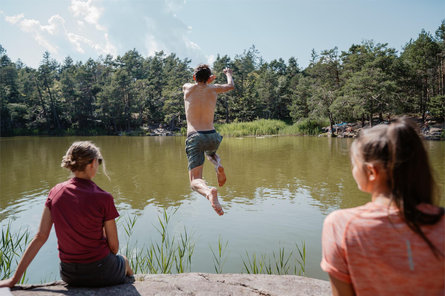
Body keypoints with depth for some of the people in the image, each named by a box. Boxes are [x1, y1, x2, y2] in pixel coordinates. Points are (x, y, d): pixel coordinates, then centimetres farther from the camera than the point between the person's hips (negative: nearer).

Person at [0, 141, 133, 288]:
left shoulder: (55, 192, -7)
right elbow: (114, 247, -13)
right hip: (100, 272, -4)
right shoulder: (103, 198, -21)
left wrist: (14, 279, 1)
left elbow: (40, 238, -7)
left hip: (68, 274, 5)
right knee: (123, 260, 32)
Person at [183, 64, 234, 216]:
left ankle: (209, 192, -42)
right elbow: (231, 86, 32)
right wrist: (228, 73, 51)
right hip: (212, 136, 2)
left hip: (194, 137, -2)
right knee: (210, 152, 39)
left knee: (195, 182, -5)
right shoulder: (212, 88, 10)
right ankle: (218, 165, 3)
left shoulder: (187, 88, 9)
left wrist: (205, 82, 51)